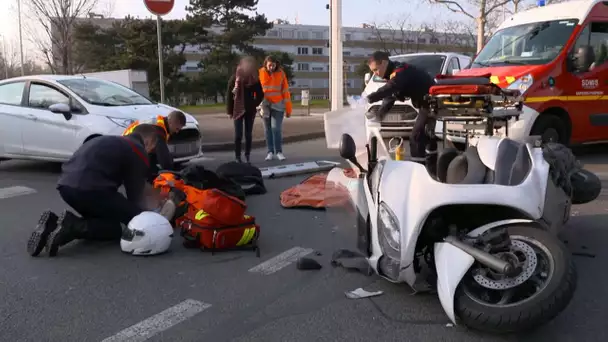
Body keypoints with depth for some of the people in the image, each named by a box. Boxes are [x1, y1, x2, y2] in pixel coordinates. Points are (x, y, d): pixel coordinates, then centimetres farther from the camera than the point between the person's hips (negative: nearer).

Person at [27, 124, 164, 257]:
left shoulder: (109, 141, 31)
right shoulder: (138, 151, 6)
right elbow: (135, 192, 8)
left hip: (65, 185, 9)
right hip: (89, 188, -9)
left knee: (107, 219, 25)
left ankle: (54, 223, 4)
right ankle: (73, 227, -12)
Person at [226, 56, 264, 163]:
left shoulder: (254, 78, 0)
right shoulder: (235, 78, -6)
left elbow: (260, 94, 7)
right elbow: (229, 95, -4)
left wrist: (254, 105, -2)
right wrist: (230, 111, -6)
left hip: (250, 110, 2)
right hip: (238, 110, -2)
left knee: (249, 134, 6)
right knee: (238, 134, -3)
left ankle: (248, 155, 14)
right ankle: (237, 157, 3)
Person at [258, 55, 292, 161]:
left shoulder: (281, 73, -5)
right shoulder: (260, 73, -4)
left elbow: (285, 91, -3)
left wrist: (288, 109, -4)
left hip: (278, 105, -2)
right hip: (265, 105, 2)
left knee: (276, 128, -11)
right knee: (268, 129, 5)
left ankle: (279, 151, -2)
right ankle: (270, 152, 10)